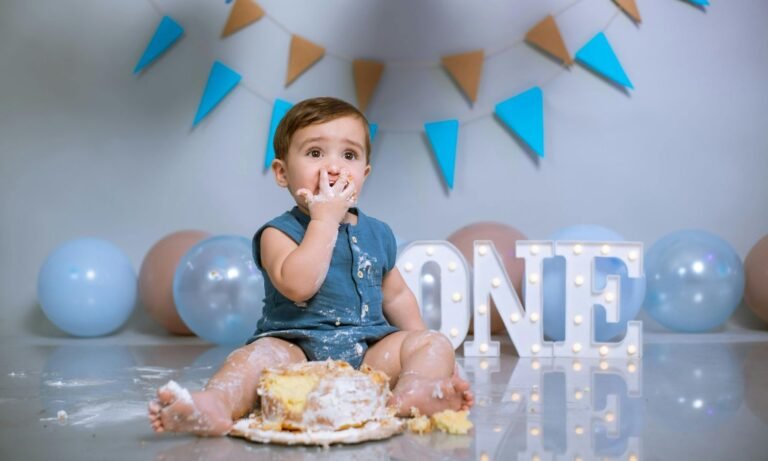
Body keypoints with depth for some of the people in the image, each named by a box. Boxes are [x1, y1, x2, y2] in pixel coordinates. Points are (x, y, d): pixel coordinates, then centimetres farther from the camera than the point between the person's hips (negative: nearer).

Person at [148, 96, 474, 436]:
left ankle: (412, 392, -46)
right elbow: (297, 285, -21)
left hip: (370, 350, 5)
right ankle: (215, 404, -57)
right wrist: (325, 219, -16)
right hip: (297, 348, -4)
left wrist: (424, 353, 19)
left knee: (435, 343, -15)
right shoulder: (279, 232, -1)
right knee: (259, 355, -31)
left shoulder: (377, 234, 15)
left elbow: (396, 295, 27)